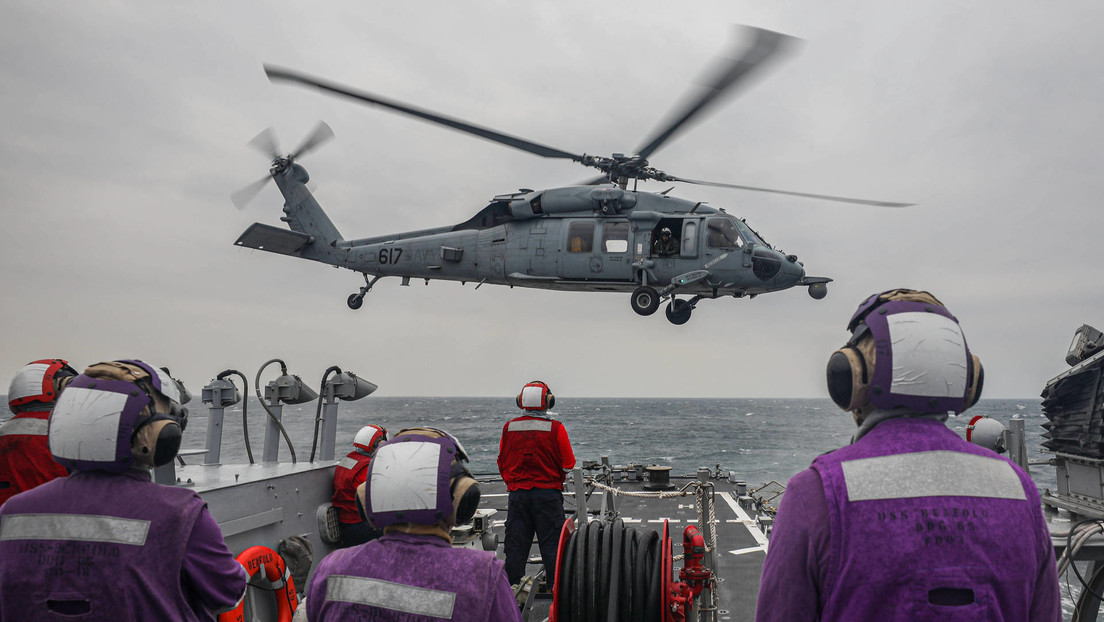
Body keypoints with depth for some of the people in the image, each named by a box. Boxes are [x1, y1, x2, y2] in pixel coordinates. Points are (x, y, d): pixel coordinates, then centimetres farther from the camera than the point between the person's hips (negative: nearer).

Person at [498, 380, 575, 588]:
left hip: (517, 493, 2)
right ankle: (556, 588, 11)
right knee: (552, 543, 7)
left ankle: (512, 587, 16)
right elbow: (568, 464, -2)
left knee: (515, 545, 10)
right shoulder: (555, 428, -8)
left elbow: (502, 463, 9)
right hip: (548, 493, -2)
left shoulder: (509, 428, 0)